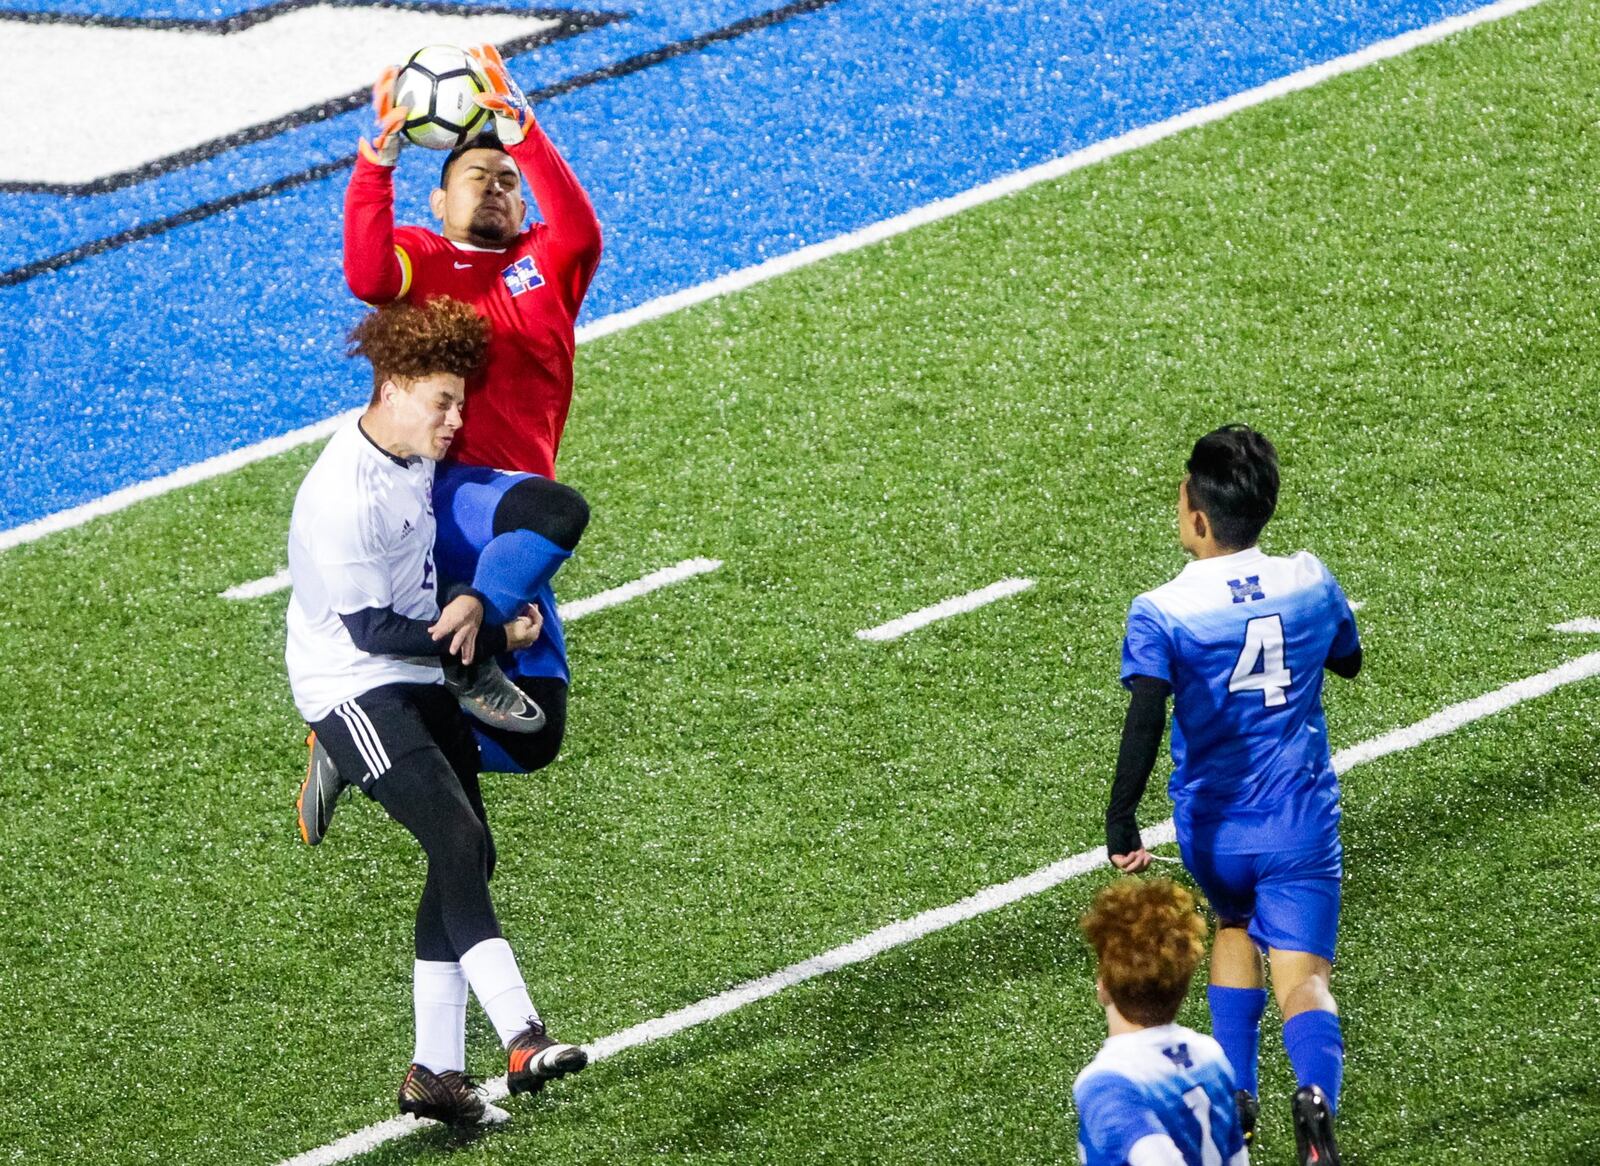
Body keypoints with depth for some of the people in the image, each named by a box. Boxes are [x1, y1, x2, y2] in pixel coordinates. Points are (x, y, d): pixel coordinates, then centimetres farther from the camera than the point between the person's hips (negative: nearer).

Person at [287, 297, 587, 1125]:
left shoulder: (418, 454, 5)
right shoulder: (344, 497, -24)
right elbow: (373, 630, -21)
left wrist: (472, 602, -4)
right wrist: (497, 639, -14)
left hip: (419, 683, 9)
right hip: (352, 690, -9)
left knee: (466, 858, 6)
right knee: (457, 841, -22)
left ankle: (435, 1071, 10)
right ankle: (521, 1041, -28)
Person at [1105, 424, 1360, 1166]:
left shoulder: (1161, 614, -14)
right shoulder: (1310, 583, -3)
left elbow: (1146, 719, -25)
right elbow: (1347, 661, 18)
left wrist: (1120, 825, -23)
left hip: (1213, 827, 0)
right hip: (1300, 821, 0)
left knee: (1234, 926, 30)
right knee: (1303, 976, -3)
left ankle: (1235, 1091, 23)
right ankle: (1316, 1092, -32)